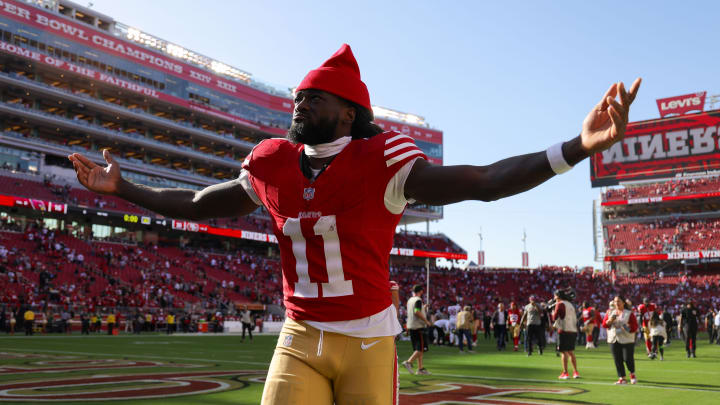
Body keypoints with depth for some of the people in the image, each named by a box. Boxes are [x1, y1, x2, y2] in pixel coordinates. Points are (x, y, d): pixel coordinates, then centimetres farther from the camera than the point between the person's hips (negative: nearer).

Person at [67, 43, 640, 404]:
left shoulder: (380, 161, -12)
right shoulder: (272, 165, 2)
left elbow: (482, 182, -21)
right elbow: (199, 204, 17)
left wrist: (578, 148, -33)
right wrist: (121, 189, 22)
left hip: (368, 339, -3)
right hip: (299, 339, 3)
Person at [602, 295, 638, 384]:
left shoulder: (629, 313, 0)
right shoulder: (610, 312, 12)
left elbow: (635, 326, -2)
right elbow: (604, 324, 9)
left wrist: (628, 328, -21)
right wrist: (609, 321, -10)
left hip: (626, 340, -3)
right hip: (613, 340, 4)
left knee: (628, 359, -6)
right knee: (617, 360, 1)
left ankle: (632, 374, 22)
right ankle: (622, 378, 10)